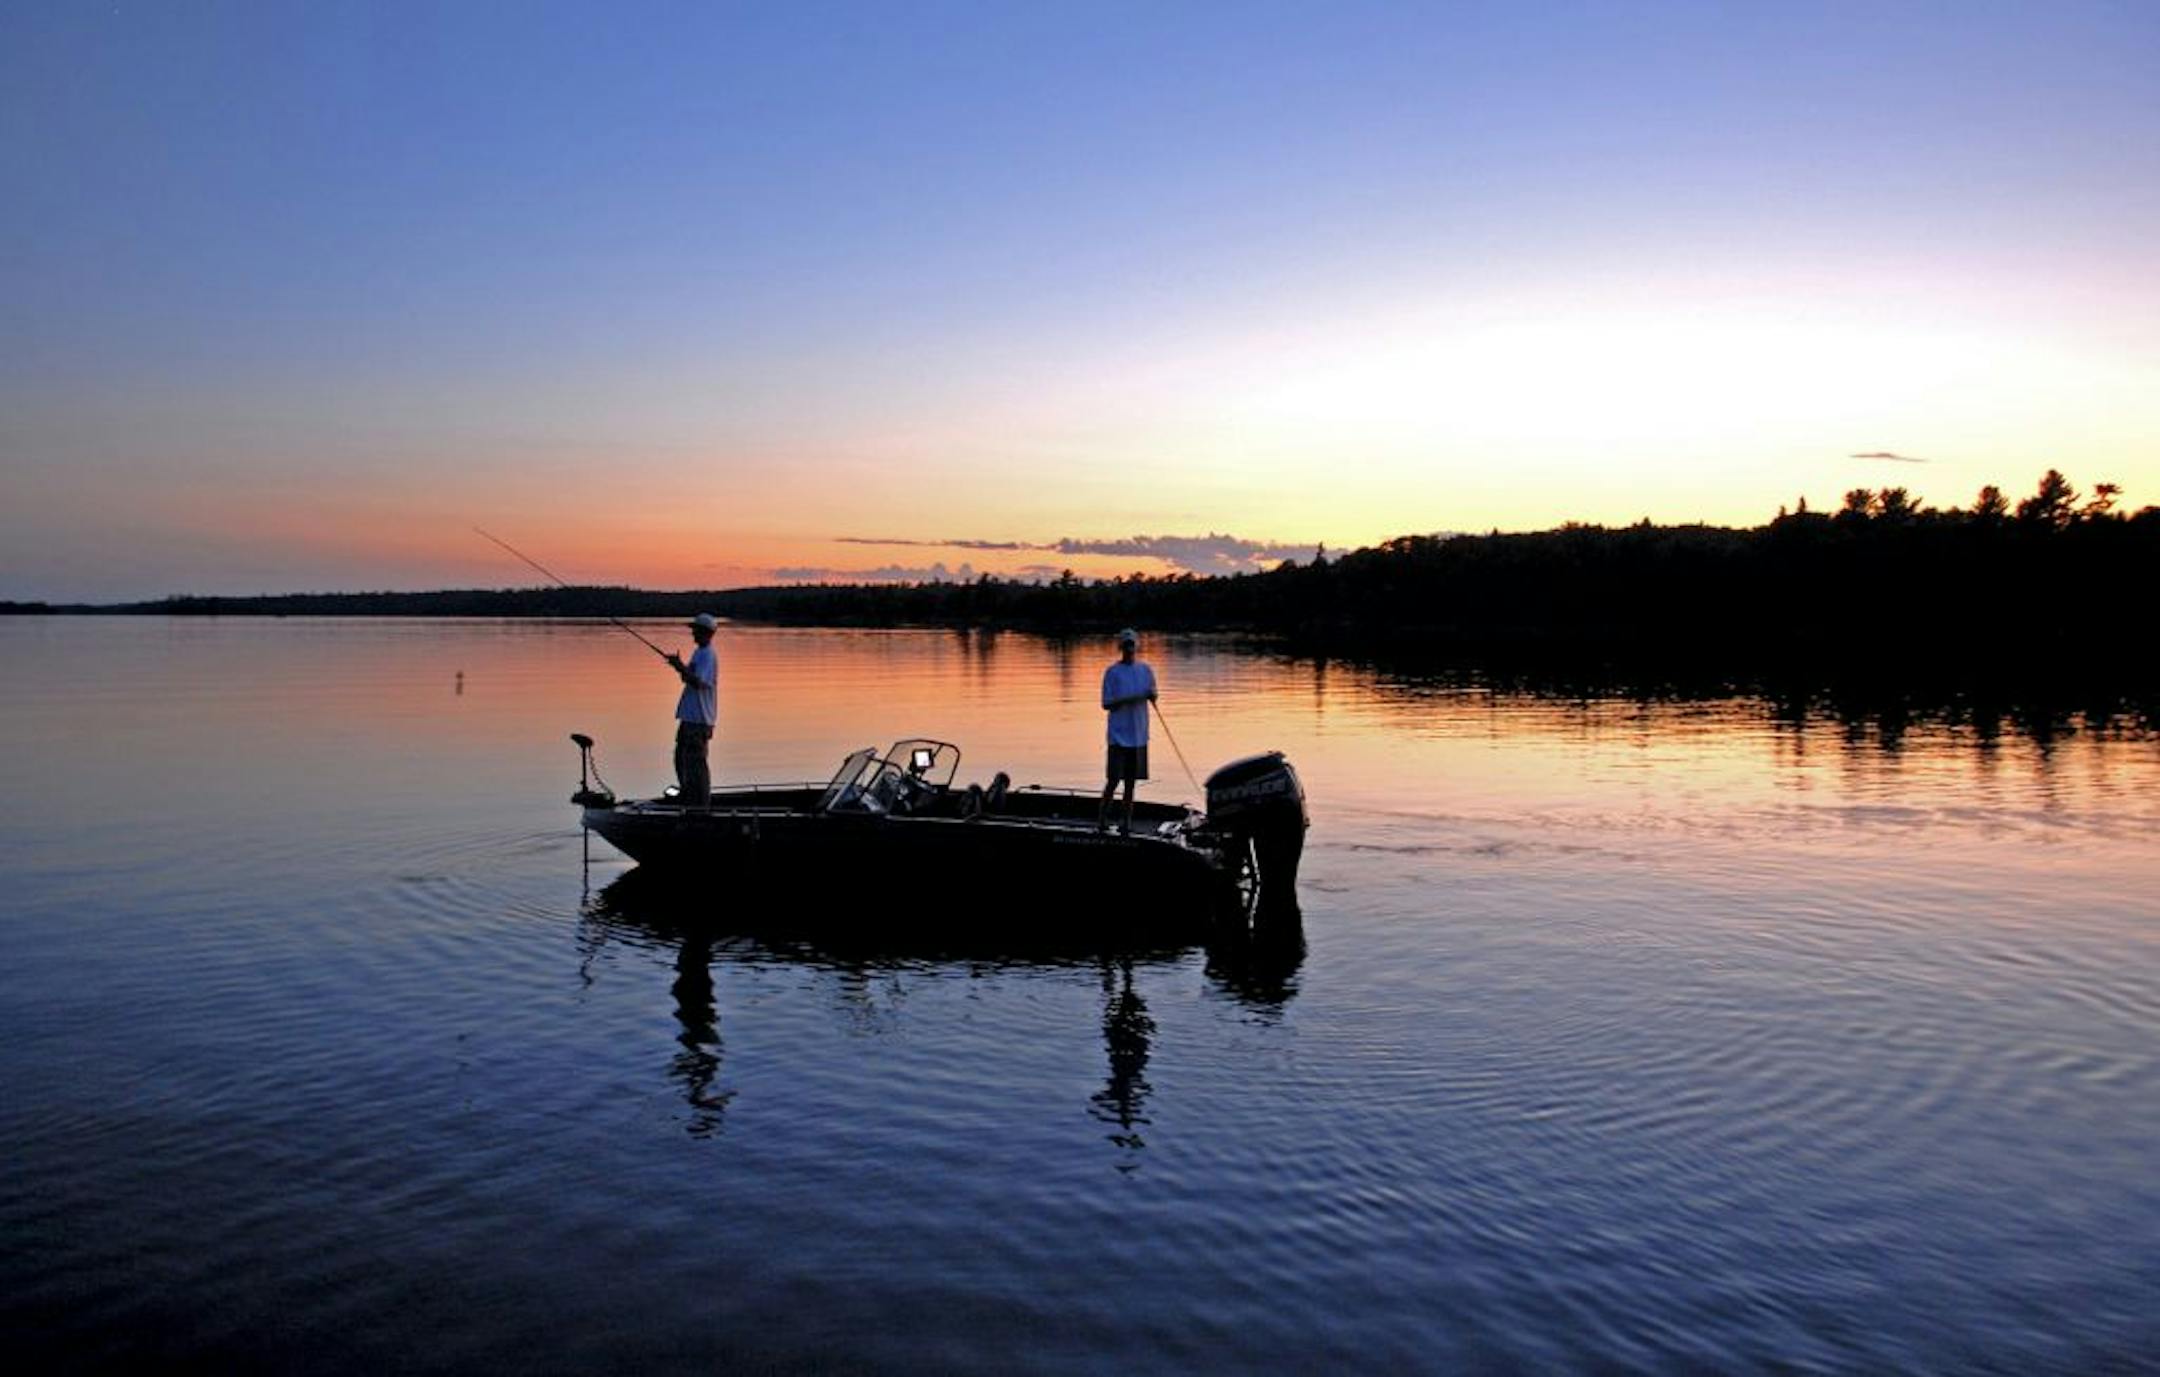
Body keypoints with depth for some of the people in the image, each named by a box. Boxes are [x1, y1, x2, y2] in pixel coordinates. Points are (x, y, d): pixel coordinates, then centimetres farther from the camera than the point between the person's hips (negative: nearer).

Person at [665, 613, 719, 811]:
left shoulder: (708, 656, -13)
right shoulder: (698, 653, 17)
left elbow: (698, 682, -24)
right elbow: (689, 679, 23)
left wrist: (680, 666, -20)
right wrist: (679, 666, 7)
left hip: (699, 718, -10)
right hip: (689, 716, 10)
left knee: (696, 762, -7)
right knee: (682, 759, 15)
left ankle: (701, 806, -2)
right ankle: (688, 802, 23)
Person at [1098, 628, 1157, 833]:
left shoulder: (1145, 670, 8)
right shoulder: (1112, 672, -3)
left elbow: (1152, 696, 16)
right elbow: (1106, 704, -5)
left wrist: (1151, 695, -8)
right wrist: (1126, 700, -21)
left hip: (1138, 735, 4)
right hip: (1118, 735, -4)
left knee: (1131, 778, 7)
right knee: (1114, 778, -6)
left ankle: (1128, 819, 14)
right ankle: (1102, 816, 9)